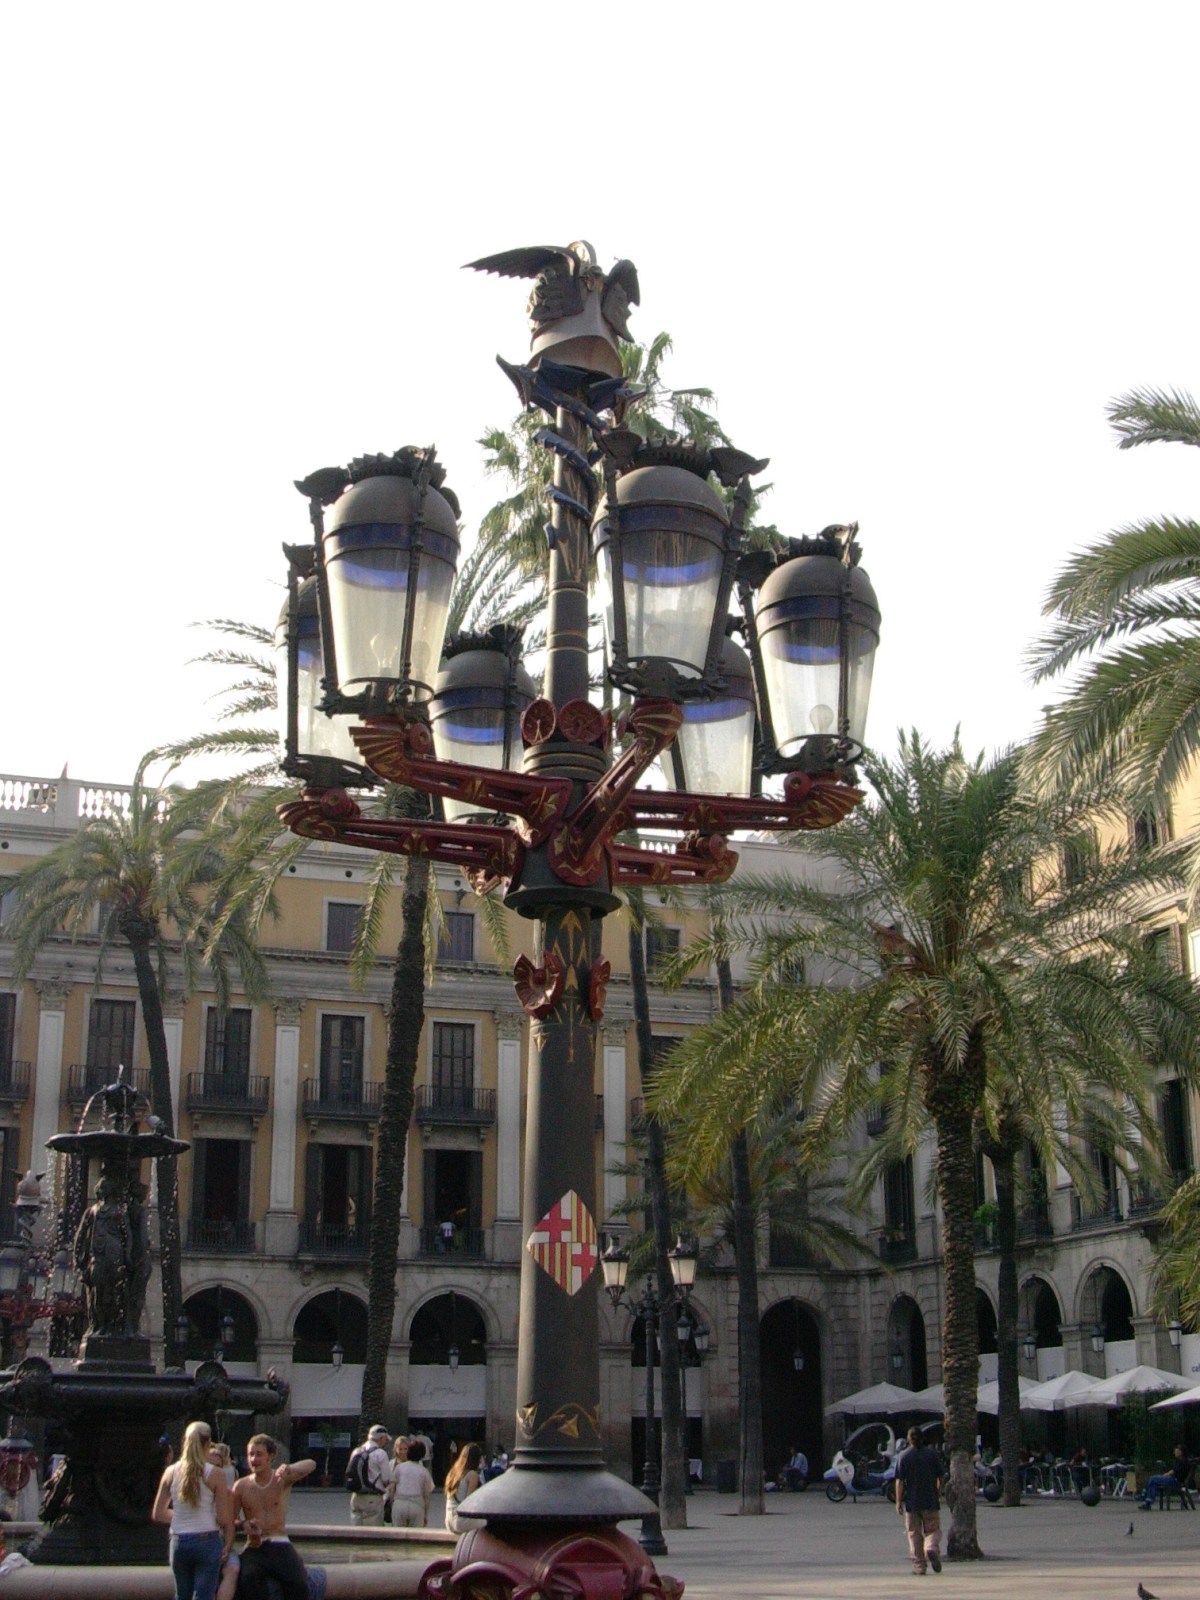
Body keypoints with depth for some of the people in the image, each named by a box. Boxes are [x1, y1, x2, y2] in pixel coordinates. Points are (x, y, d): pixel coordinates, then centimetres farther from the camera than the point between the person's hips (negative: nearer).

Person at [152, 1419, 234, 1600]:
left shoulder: (171, 1472, 1)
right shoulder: (215, 1475, -9)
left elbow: (158, 1514, 7)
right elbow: (224, 1520, -11)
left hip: (179, 1542, 4)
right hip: (207, 1541, -4)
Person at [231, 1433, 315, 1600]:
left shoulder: (283, 1479, 3)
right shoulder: (241, 1486, 8)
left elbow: (311, 1465, -15)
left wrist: (288, 1468, -36)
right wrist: (244, 1525, -17)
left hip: (280, 1545, 0)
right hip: (255, 1548, 1)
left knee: (298, 1583, -27)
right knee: (248, 1579, -33)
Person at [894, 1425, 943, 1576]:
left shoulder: (903, 1456, -4)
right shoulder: (933, 1454, 1)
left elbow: (899, 1481, -8)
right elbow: (940, 1477, 5)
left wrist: (898, 1501, -4)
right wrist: (939, 1494, 22)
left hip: (911, 1502, -1)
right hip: (930, 1501, 1)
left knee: (914, 1534, 8)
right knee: (933, 1530, 10)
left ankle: (919, 1565, 6)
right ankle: (931, 1548, -20)